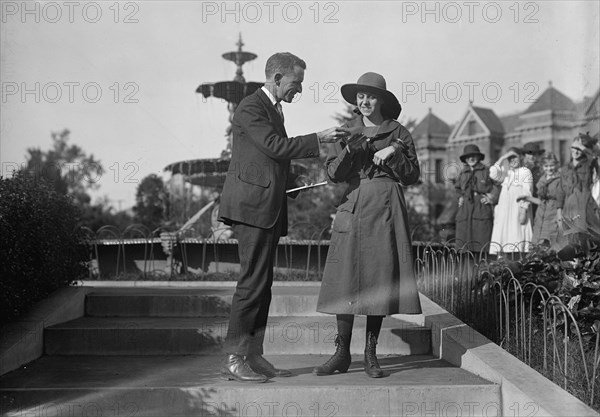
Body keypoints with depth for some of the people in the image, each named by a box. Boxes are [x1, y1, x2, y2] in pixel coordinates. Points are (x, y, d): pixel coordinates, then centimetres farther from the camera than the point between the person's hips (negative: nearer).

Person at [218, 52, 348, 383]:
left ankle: (253, 356, 13)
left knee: (263, 284, 8)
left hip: (268, 209, 10)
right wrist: (319, 139, -14)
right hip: (251, 206, -10)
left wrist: (291, 183, 15)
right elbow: (275, 146, -18)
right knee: (253, 281, -11)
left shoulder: (273, 109, 24)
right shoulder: (250, 108, -7)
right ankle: (232, 359, -7)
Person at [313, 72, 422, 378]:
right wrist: (350, 150, -13)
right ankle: (342, 353, 4)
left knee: (380, 278, -1)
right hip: (353, 208, 1)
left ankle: (370, 354, 9)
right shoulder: (346, 133, 12)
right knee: (345, 278, -4)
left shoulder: (398, 133, 8)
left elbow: (412, 176, 6)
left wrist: (393, 154, -9)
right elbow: (333, 174, 3)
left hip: (386, 210, -1)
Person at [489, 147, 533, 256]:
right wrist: (502, 158, -2)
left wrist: (523, 209, -13)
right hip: (505, 209, 4)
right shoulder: (505, 172, 16)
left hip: (518, 208, -4)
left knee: (517, 234, -11)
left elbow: (527, 192, -3)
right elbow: (493, 174, -4)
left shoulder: (525, 172, 4)